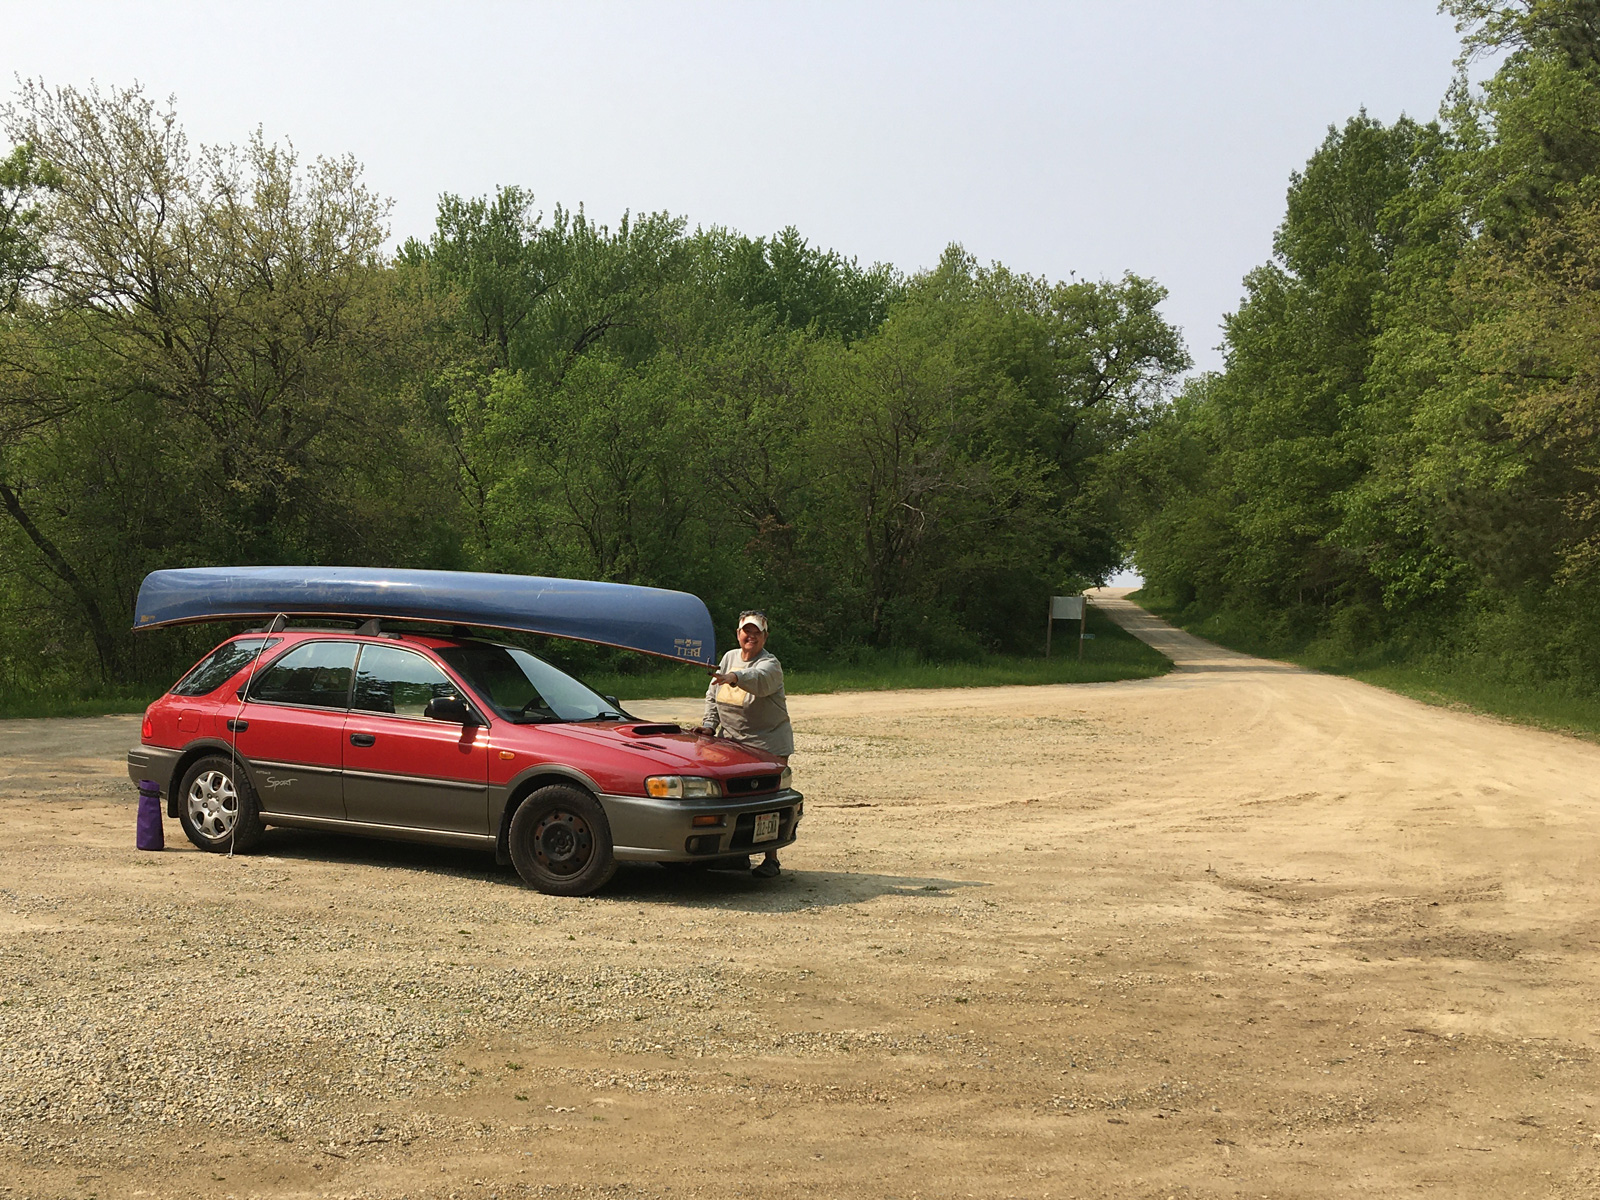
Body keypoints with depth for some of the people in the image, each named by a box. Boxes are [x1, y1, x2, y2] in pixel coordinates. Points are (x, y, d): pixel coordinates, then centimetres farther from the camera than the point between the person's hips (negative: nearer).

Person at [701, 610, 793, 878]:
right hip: (731, 742, 5)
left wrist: (734, 677, -51)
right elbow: (712, 696, 19)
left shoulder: (770, 665, -8)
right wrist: (709, 725, 6)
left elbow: (757, 679, -33)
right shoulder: (729, 657, 13)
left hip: (769, 743, -5)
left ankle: (771, 859, -1)